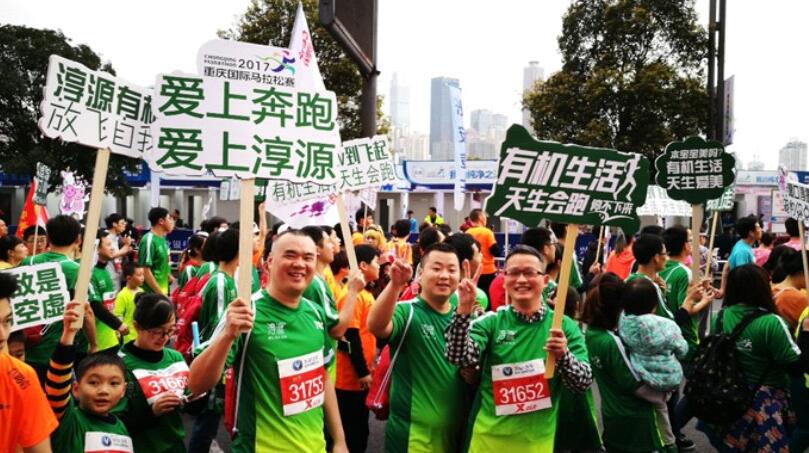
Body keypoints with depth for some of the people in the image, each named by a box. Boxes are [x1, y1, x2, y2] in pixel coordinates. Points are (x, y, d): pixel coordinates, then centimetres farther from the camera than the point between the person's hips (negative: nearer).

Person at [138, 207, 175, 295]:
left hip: (162, 291, 9)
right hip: (151, 293, -9)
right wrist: (160, 293, -19)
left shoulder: (162, 239, 10)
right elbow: (145, 270, -20)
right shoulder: (149, 240, -16)